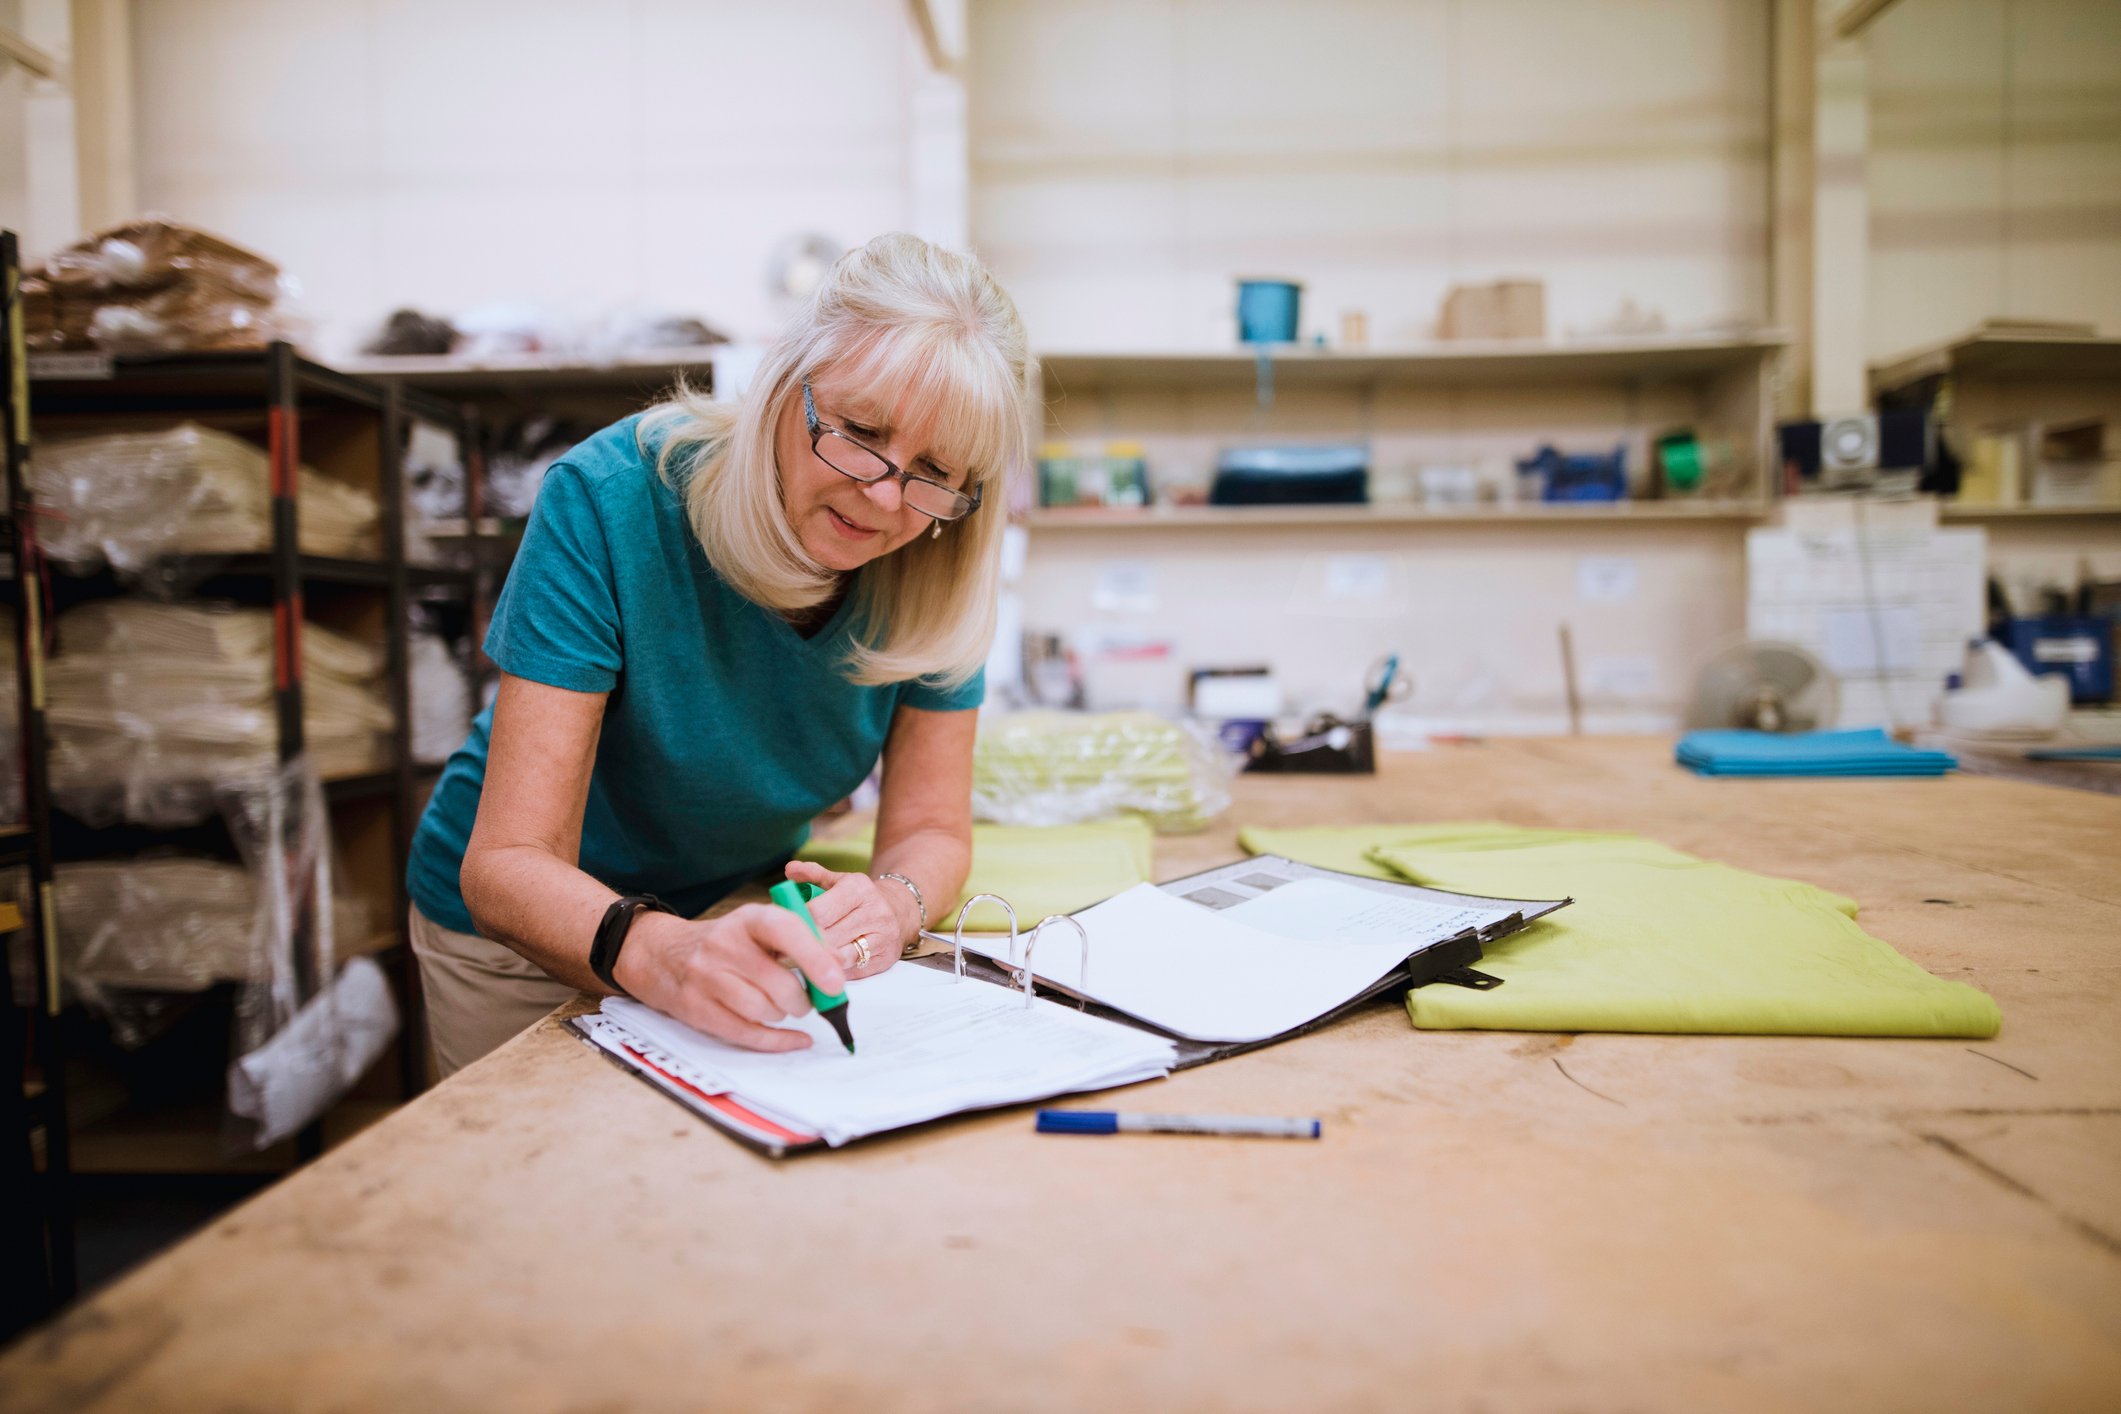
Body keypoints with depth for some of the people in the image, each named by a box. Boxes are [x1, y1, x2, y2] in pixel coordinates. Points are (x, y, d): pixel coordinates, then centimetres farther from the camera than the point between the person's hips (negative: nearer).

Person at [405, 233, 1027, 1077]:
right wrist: (660, 953, -52)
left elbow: (932, 830, -12)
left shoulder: (940, 565, -18)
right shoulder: (609, 501, -29)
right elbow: (508, 864, -32)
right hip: (525, 936, -2)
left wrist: (890, 906, -36)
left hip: (744, 915, 3)